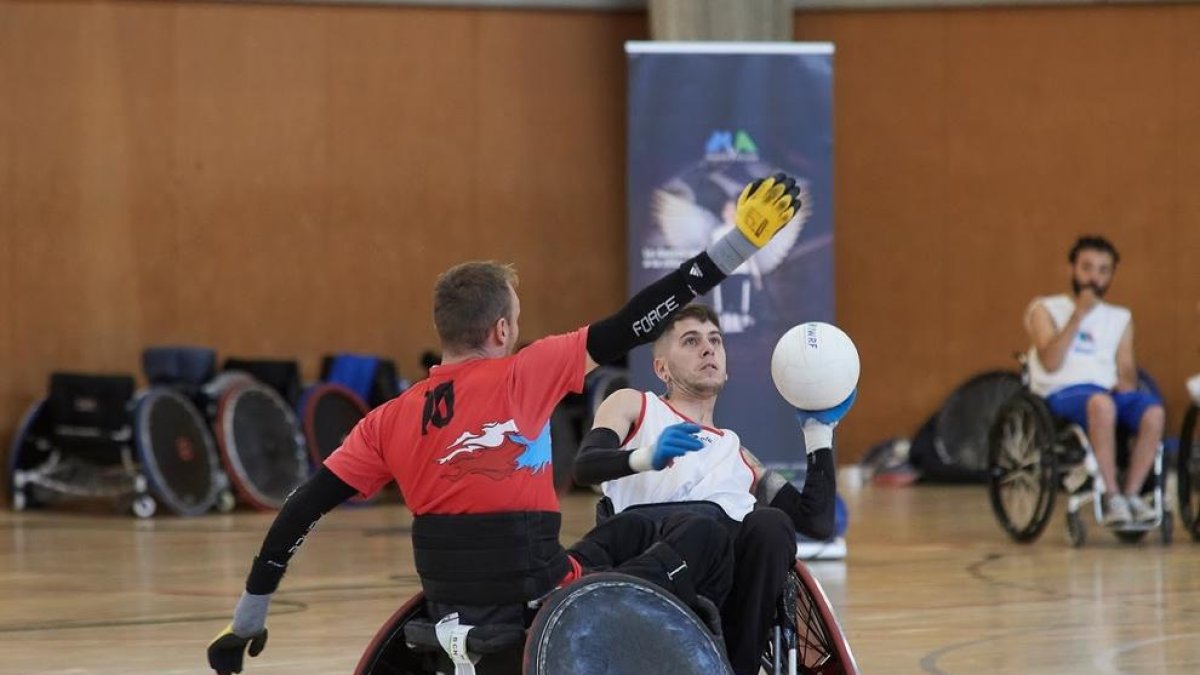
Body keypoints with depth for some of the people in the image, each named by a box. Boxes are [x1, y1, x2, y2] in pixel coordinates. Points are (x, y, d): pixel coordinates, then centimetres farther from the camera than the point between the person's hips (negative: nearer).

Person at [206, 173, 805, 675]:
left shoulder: (390, 420, 3)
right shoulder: (523, 376, -10)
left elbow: (300, 512, 1)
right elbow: (633, 326, -11)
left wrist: (248, 620, 10)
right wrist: (741, 242, -8)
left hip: (456, 623, 7)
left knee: (632, 533, 30)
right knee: (705, 539, 12)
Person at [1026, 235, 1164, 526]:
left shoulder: (1120, 319, 23)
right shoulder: (1046, 310, 12)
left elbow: (1126, 367, 15)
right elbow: (1051, 363, -3)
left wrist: (1127, 383, -9)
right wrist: (1078, 315, -8)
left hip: (1108, 391, 4)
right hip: (1062, 393, -4)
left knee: (1153, 412, -30)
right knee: (1101, 404, -40)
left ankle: (1131, 494, -27)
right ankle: (1112, 497, -36)